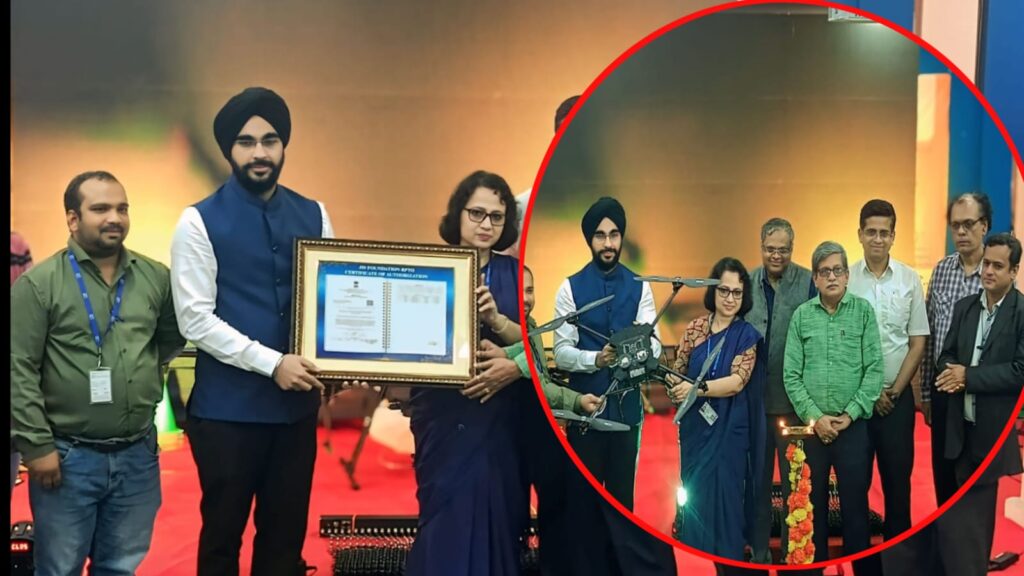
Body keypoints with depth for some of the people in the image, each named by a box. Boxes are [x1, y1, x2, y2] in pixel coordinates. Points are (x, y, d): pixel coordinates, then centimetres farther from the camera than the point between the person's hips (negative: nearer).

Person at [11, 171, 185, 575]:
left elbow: (173, 337, 15)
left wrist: (142, 365, 0)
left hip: (138, 455, 3)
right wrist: (37, 445, -12)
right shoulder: (38, 283, -7)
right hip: (67, 456, -3)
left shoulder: (156, 277, 3)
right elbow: (19, 371, -10)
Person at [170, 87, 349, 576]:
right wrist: (272, 363, -19)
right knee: (223, 533, 11)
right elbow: (196, 320, -13)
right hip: (227, 408, -3)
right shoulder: (200, 221, -7)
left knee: (287, 533, 15)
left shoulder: (313, 216, 6)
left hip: (297, 402, 4)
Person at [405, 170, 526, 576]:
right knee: (450, 518, -3)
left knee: (498, 517, 8)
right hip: (446, 414, -3)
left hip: (501, 416, 3)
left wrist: (494, 318, -21)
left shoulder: (513, 272, 6)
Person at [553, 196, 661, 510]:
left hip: (627, 406, 2)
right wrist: (596, 359, -28)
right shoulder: (570, 288, -4)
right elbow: (561, 352, -9)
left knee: (623, 491, 14)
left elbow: (655, 346, -6)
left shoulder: (640, 288, 2)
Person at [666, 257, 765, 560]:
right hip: (694, 428, 3)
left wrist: (698, 388, -26)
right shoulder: (694, 328, 2)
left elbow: (737, 381, -16)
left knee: (722, 500, 3)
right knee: (694, 498, 11)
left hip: (727, 432, -2)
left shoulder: (747, 335, -5)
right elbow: (677, 372, 6)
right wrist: (674, 385, -14)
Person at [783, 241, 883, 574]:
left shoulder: (863, 311, 1)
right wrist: (813, 417, -8)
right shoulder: (801, 315, 3)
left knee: (855, 503, 4)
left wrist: (850, 414, -10)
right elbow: (791, 375, 1)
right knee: (813, 502, 10)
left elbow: (875, 370, -4)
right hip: (811, 427, 1)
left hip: (853, 426, -1)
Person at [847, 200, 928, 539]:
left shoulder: (910, 280, 1)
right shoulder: (846, 278, -3)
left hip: (898, 396, 1)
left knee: (898, 472, 8)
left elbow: (918, 343, 3)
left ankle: (897, 541, 22)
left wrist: (894, 391, -4)